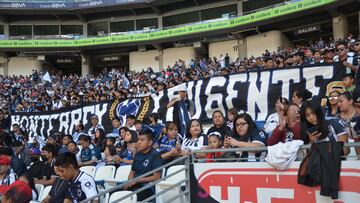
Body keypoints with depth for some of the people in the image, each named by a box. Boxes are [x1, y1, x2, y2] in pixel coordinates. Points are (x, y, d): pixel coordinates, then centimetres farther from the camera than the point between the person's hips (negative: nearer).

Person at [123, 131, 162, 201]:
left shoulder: (155, 155, -6)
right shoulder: (138, 154, 16)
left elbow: (156, 177, -11)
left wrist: (136, 181, -12)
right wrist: (129, 182, -1)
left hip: (147, 188, -7)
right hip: (134, 185, 7)